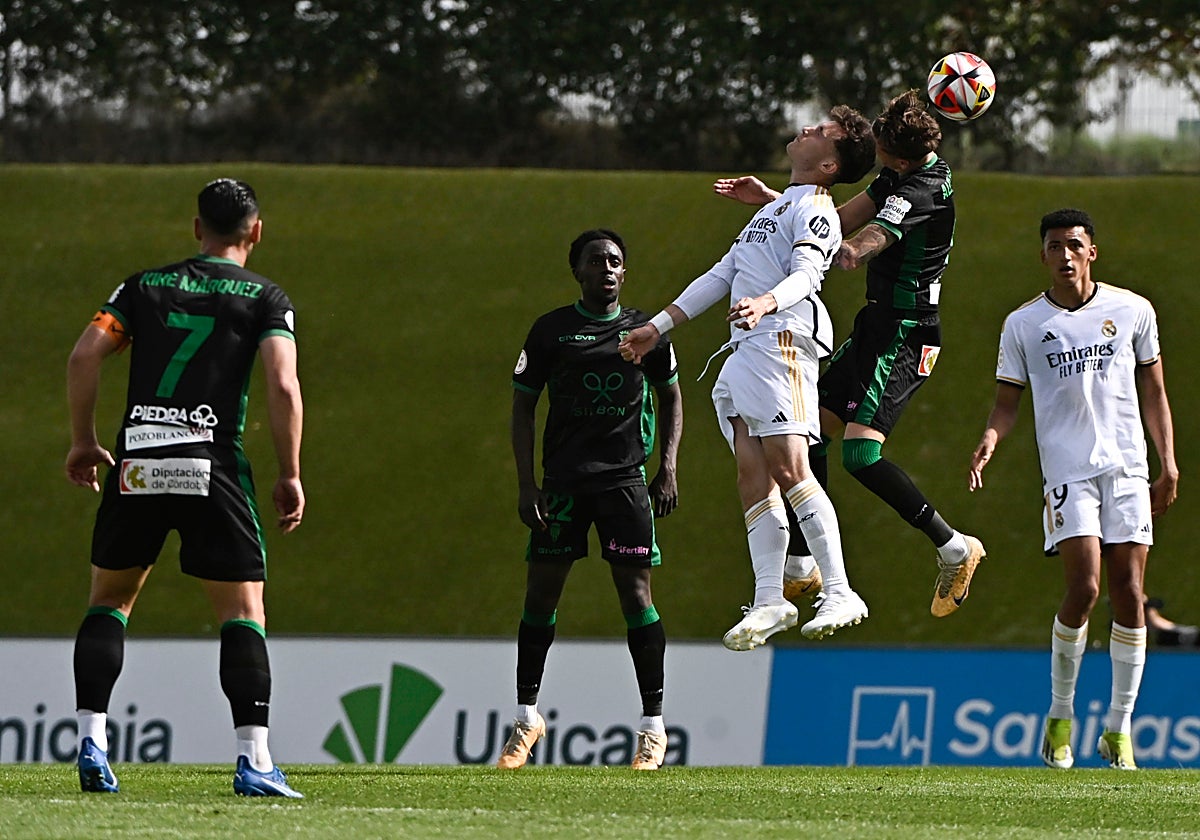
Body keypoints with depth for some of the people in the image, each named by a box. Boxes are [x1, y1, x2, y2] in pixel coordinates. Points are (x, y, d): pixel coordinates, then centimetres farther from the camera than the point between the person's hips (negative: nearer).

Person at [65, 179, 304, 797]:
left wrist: (83, 441, 13)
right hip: (214, 466, -2)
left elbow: (84, 357, 4)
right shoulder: (266, 299, 7)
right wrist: (290, 476, 0)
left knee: (109, 601, 17)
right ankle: (253, 759, -9)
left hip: (136, 467, 2)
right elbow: (282, 386, -6)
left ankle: (91, 740, 4)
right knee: (243, 611, 3)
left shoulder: (143, 286, 14)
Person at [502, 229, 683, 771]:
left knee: (636, 595, -7)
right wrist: (526, 484, -2)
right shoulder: (550, 331, 4)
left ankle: (653, 726, -1)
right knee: (540, 594, 1)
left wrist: (668, 468, 5)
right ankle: (526, 716, 16)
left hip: (625, 479, -1)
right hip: (563, 480, 1)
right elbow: (522, 406, 7)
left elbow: (670, 398, 17)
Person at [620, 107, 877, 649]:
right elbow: (721, 276, 33)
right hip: (743, 352, 9)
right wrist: (657, 328, 31)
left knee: (787, 465, -18)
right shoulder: (776, 208, 29)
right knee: (753, 475, 0)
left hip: (781, 338, -9)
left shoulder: (813, 207, 0)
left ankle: (839, 594, -21)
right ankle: (770, 601, -3)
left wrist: (766, 302, -39)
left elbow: (805, 274, -18)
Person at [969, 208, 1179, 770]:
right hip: (1067, 471, -2)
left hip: (1127, 469, 2)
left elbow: (1153, 391, 14)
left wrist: (1168, 463, 7)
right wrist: (990, 439, -13)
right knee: (1083, 590, -16)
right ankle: (1059, 715, 3)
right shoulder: (1023, 325, 5)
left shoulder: (1132, 311, 7)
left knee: (1128, 596, -3)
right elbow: (1008, 401, 8)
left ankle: (1119, 729, 5)